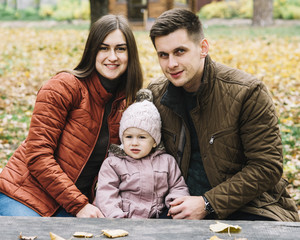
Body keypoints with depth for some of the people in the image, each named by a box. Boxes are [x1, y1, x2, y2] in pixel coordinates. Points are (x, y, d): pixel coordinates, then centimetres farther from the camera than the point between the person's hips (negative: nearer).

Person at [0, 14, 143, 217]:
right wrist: (79, 204, -18)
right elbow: (38, 155, -15)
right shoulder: (64, 87, -10)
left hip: (80, 201, 5)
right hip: (25, 196, -5)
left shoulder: (126, 102, 7)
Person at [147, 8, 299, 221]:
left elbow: (267, 167, -13)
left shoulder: (248, 92, -13)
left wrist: (208, 204, -18)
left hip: (247, 208, -3)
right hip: (186, 206, 3)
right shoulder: (156, 95, 2)